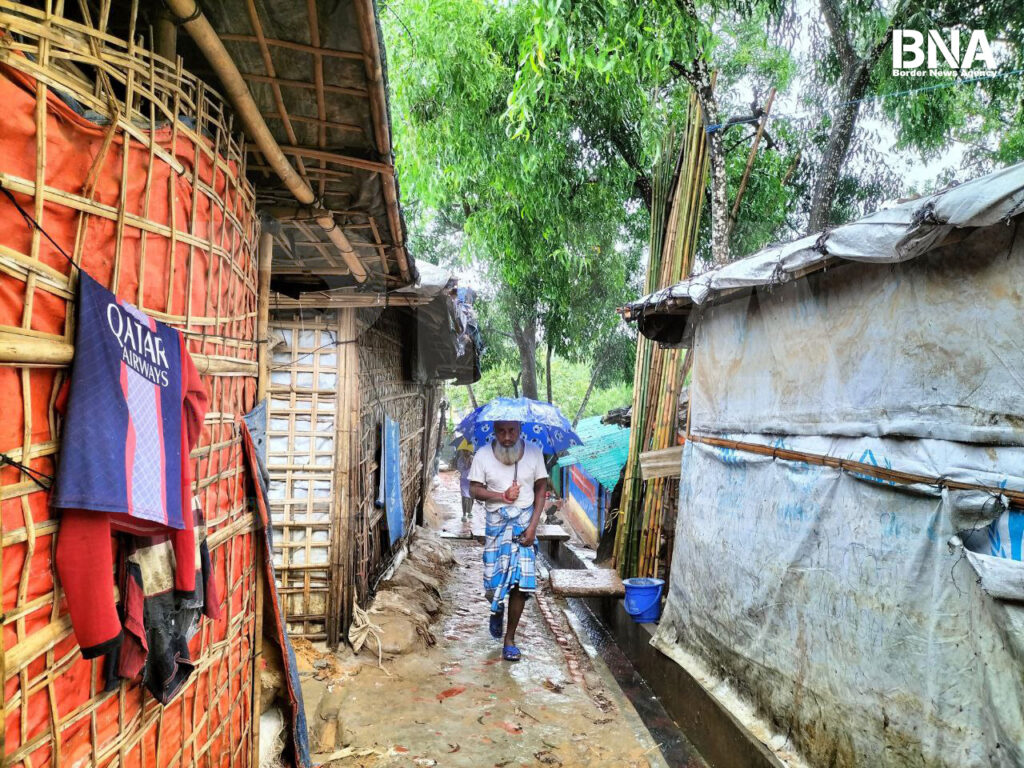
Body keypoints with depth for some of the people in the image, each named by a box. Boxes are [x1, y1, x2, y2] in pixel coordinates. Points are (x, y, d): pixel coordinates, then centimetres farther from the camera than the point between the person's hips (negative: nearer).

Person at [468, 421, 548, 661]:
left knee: (521, 582, -6)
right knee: (493, 580, 3)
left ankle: (509, 640, 11)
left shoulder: (534, 452, -2)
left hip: (524, 522, 0)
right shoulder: (483, 456, -3)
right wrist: (501, 496, -17)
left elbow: (541, 488, 2)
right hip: (496, 523, 0)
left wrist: (533, 524, -7)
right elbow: (474, 489, -1)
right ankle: (497, 609, 41)